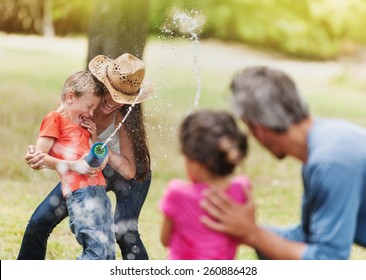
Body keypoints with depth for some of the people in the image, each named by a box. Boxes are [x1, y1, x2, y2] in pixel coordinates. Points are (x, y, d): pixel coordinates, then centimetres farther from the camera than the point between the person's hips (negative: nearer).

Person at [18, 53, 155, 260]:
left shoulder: (124, 117, -31)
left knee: (124, 232, -27)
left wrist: (96, 141, -39)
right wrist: (37, 156, -39)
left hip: (130, 176, -4)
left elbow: (128, 171, -33)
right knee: (39, 223, 0)